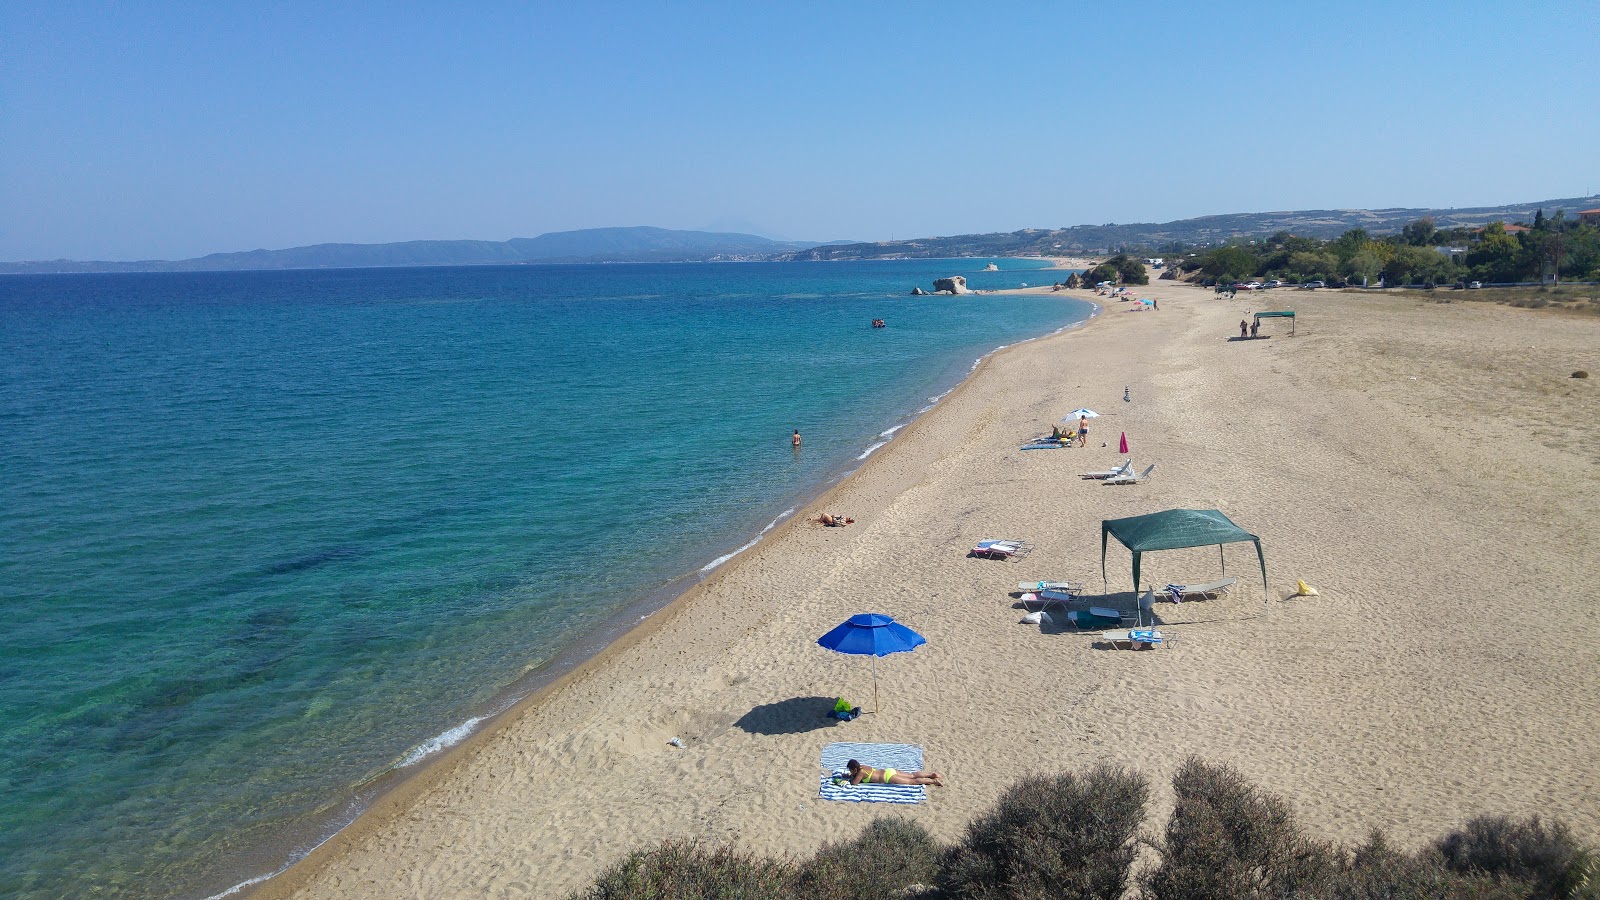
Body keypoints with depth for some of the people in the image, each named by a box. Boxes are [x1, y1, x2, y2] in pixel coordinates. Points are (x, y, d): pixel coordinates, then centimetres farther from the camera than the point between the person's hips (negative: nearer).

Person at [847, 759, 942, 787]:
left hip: (888, 776, -9)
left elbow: (854, 783, -18)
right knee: (912, 775, 11)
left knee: (912, 781, -9)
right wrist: (852, 775, 14)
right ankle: (933, 774, 12)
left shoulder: (861, 772, -15)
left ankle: (934, 781, -12)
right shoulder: (861, 766, 10)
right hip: (888, 771, 9)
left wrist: (851, 778, 1)